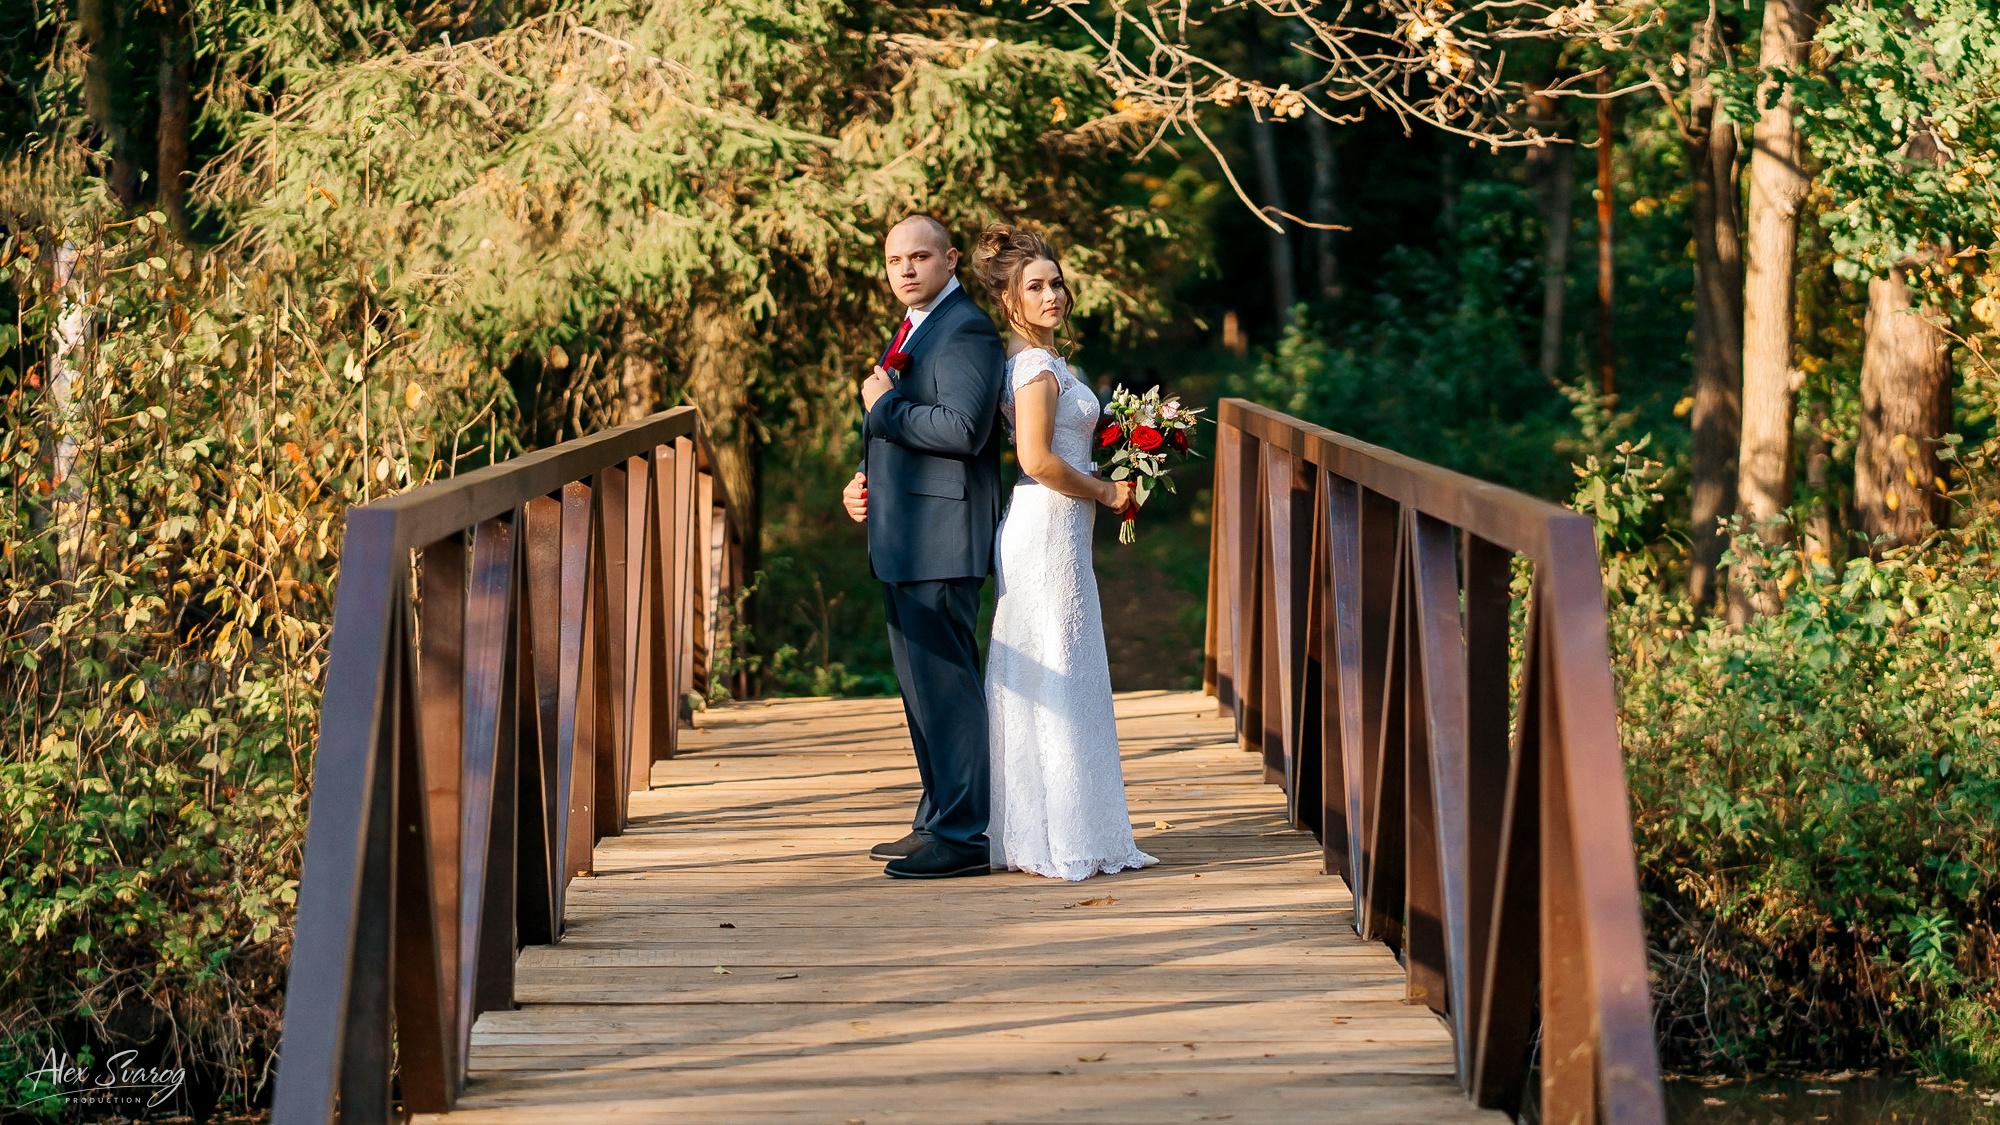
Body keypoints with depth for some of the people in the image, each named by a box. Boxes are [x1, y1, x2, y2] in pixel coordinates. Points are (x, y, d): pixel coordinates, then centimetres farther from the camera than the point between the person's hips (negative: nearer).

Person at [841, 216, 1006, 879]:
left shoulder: (966, 331, -12)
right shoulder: (915, 329, 20)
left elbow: (963, 429, -25)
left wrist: (883, 406, -14)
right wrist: (866, 478, 14)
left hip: (939, 538, -11)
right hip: (903, 539, 11)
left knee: (944, 683, -9)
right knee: (922, 682, 16)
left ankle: (962, 837, -6)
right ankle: (939, 821, 25)